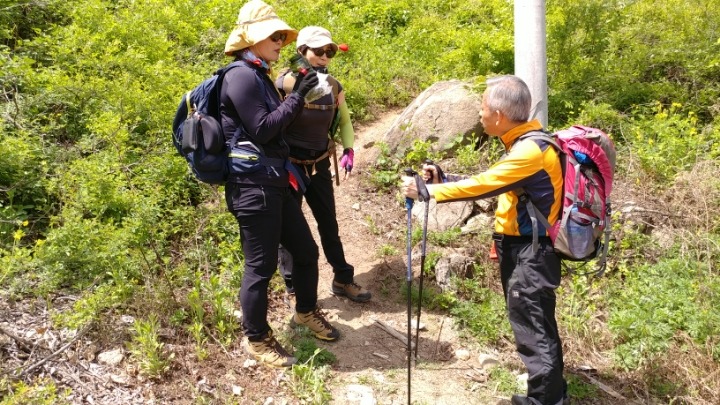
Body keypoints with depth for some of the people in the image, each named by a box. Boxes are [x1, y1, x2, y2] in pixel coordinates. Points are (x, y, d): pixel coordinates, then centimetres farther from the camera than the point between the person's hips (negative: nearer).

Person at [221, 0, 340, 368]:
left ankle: (306, 312, 40)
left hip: (274, 182, 10)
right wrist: (296, 97, -14)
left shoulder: (259, 76, 17)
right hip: (252, 186, -10)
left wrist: (297, 97, 10)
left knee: (306, 250, 17)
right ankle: (256, 339, 20)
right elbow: (262, 130, -19)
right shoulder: (241, 76, -14)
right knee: (261, 266, 1)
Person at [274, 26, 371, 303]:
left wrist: (348, 149, 3)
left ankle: (343, 280, 30)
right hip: (289, 165, -4)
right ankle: (293, 289, 21)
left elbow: (344, 120, 16)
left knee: (329, 224, 15)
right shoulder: (285, 83, -14)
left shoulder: (334, 87, 0)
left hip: (320, 165, 5)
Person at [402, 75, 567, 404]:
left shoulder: (530, 150, -22)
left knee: (533, 332, 0)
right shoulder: (524, 144, 10)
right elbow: (488, 183, 12)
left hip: (530, 255, -10)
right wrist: (442, 178, 7)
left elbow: (482, 186, -24)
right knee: (538, 327, 19)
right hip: (522, 250, 10)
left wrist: (426, 190, -18)